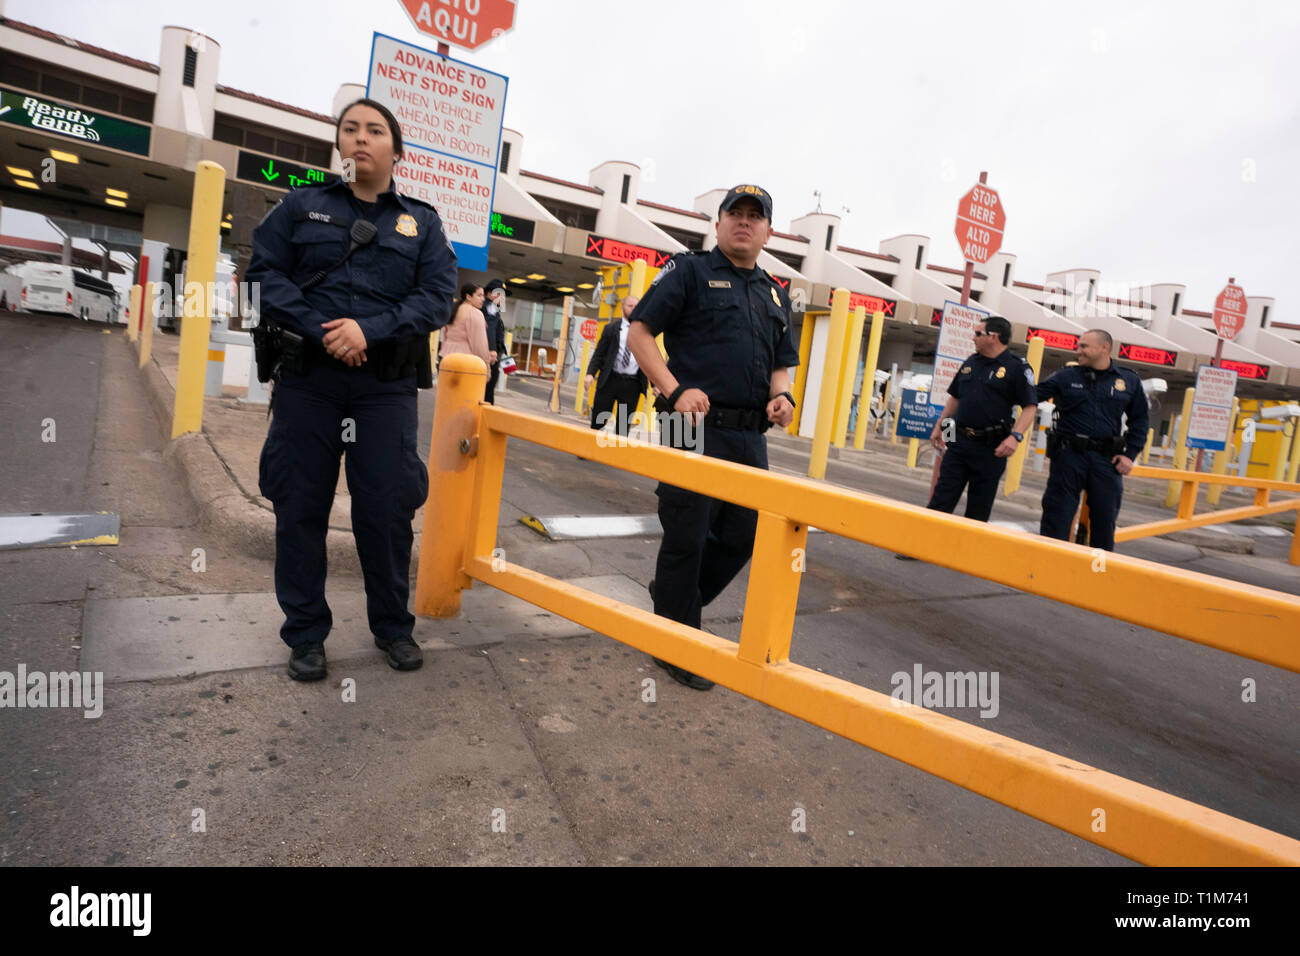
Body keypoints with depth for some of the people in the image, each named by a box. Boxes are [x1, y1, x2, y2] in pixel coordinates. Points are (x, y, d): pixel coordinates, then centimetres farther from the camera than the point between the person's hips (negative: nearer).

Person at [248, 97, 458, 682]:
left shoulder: (422, 222, 11)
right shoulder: (301, 206, 12)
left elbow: (437, 295, -1)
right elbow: (264, 272, 2)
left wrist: (370, 330, -15)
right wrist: (320, 329, -14)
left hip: (386, 387, 0)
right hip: (307, 378, 1)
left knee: (388, 508, 1)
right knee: (300, 506, 5)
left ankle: (392, 625, 20)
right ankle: (306, 633, 20)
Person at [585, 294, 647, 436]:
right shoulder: (611, 328, 7)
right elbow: (599, 353, 5)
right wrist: (590, 373, -10)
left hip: (632, 384, 1)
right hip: (610, 380, -1)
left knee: (624, 424, 5)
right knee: (598, 420, 2)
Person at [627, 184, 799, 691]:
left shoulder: (776, 295, 19)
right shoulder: (690, 271, 1)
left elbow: (780, 364, 24)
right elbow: (640, 332, -4)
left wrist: (780, 395, 0)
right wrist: (676, 390, -17)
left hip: (750, 436, 7)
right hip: (696, 426, -6)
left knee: (742, 536, 11)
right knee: (686, 538, 1)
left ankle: (672, 597, 35)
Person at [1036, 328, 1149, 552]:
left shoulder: (1129, 381, 8)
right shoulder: (1066, 377, 4)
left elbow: (1140, 419, 14)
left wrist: (1130, 455, 6)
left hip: (1106, 460, 2)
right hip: (1069, 454, -1)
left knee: (1104, 521, 8)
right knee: (1056, 516, -1)